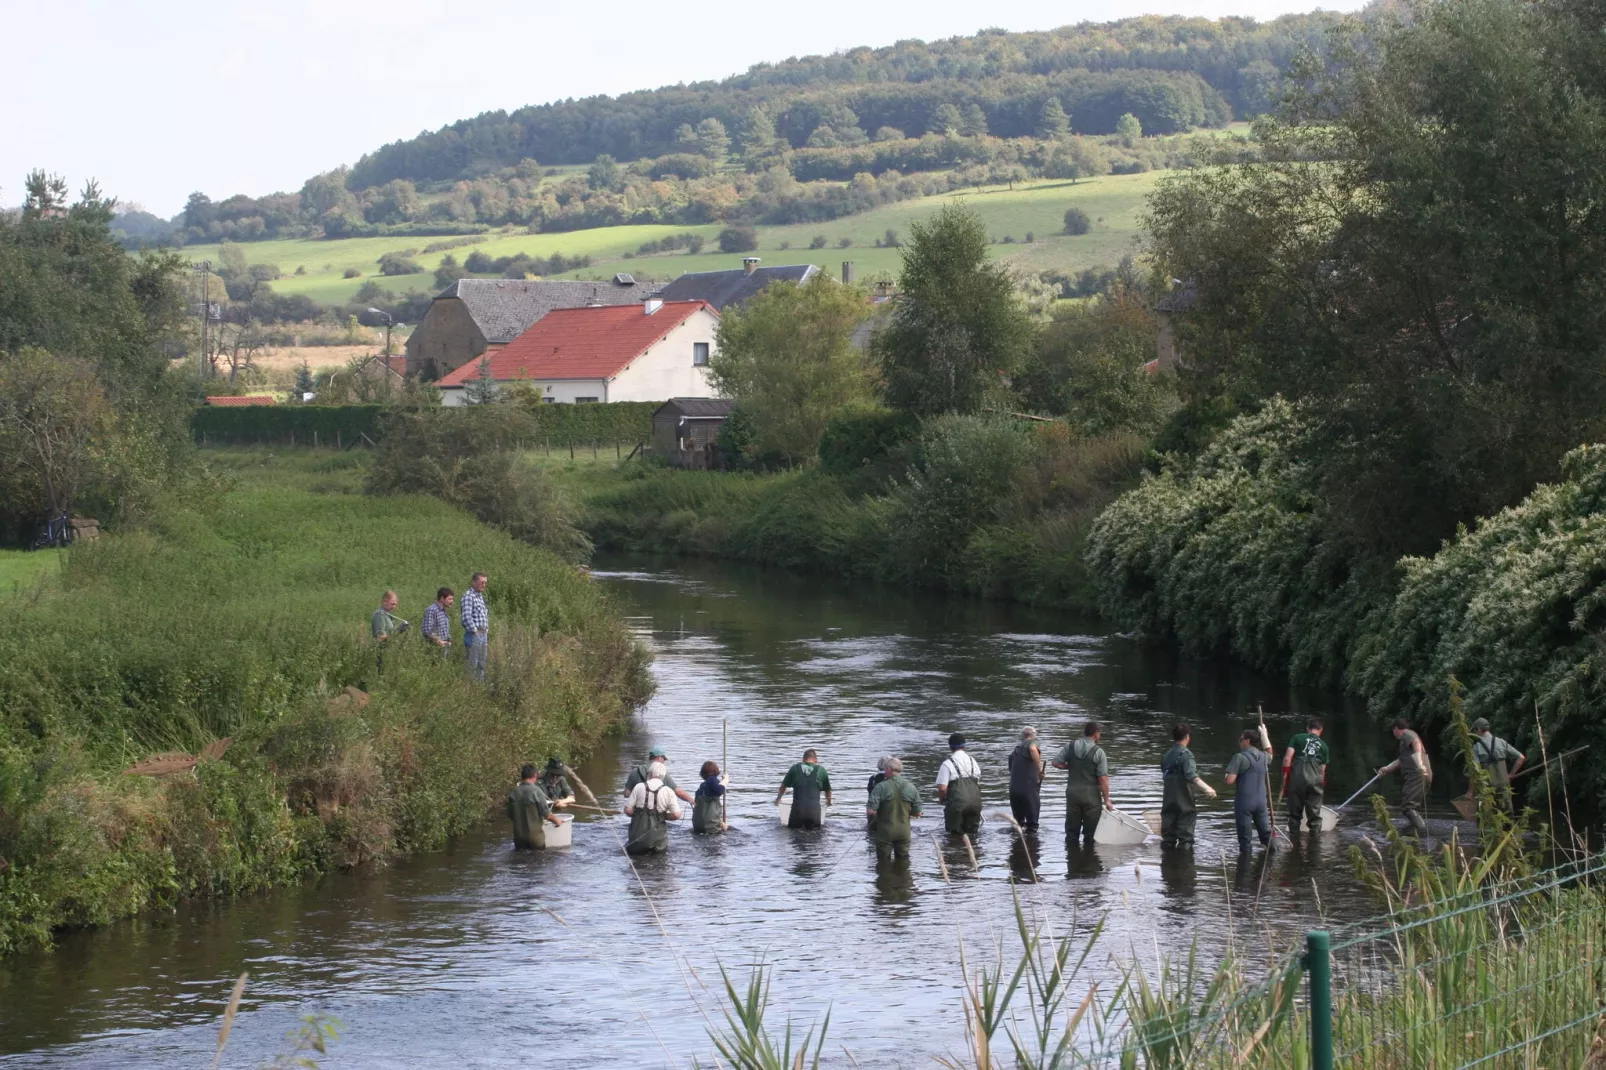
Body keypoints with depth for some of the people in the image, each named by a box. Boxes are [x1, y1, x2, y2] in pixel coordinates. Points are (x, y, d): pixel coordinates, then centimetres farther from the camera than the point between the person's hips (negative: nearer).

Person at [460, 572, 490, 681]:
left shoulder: (480, 596, 17)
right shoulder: (468, 596, -12)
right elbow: (466, 616, -21)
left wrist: (487, 630, 15)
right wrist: (474, 630, -18)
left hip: (483, 634, 9)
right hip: (473, 634, -9)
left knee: (482, 664, 12)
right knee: (472, 664, -8)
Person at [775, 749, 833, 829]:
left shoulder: (795, 768, 9)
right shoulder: (821, 770, 7)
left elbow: (784, 786, 21)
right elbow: (827, 790, 20)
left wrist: (778, 798, 41)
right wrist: (828, 802, 42)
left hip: (797, 808, 1)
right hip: (814, 809, -1)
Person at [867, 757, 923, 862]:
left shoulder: (881, 787, -14)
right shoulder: (911, 788, -2)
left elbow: (870, 811, -17)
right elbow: (917, 813, 2)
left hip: (885, 831, -3)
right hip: (904, 832, 3)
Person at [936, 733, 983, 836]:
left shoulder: (947, 764, -8)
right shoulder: (972, 761, 11)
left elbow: (942, 788, -14)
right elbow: (978, 782, 13)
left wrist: (941, 800, 7)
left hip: (957, 804, -5)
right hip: (975, 803, 5)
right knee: (972, 833, 15)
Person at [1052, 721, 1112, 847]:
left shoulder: (1070, 746, -1)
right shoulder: (1098, 752, -11)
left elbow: (1056, 763, 1)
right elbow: (1103, 779, -13)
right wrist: (1106, 800, -8)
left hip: (1072, 793, 3)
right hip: (1091, 796, -3)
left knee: (1072, 830, 12)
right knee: (1090, 832, 6)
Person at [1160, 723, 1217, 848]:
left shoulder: (1167, 756, 12)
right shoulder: (1186, 754, -12)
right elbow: (1191, 775, -27)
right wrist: (1206, 788, -38)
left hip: (1169, 802, 7)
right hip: (1184, 803, -7)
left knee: (1167, 839, 10)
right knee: (1185, 837, -3)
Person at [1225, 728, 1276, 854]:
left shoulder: (1240, 757, -13)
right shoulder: (1263, 757, 6)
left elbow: (1229, 781, -18)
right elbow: (1269, 752, 34)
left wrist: (1238, 781, 4)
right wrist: (1264, 734, 37)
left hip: (1244, 802, -5)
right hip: (1261, 801, 5)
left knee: (1244, 835, 3)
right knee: (1266, 833, 16)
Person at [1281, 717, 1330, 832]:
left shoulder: (1297, 738, 9)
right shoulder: (1323, 745, 16)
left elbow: (1287, 758, -1)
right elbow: (1323, 769, 17)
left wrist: (1285, 776, 4)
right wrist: (1322, 783, 26)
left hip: (1297, 777, -1)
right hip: (1315, 780, 1)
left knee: (1295, 812, 8)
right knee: (1314, 813, 8)